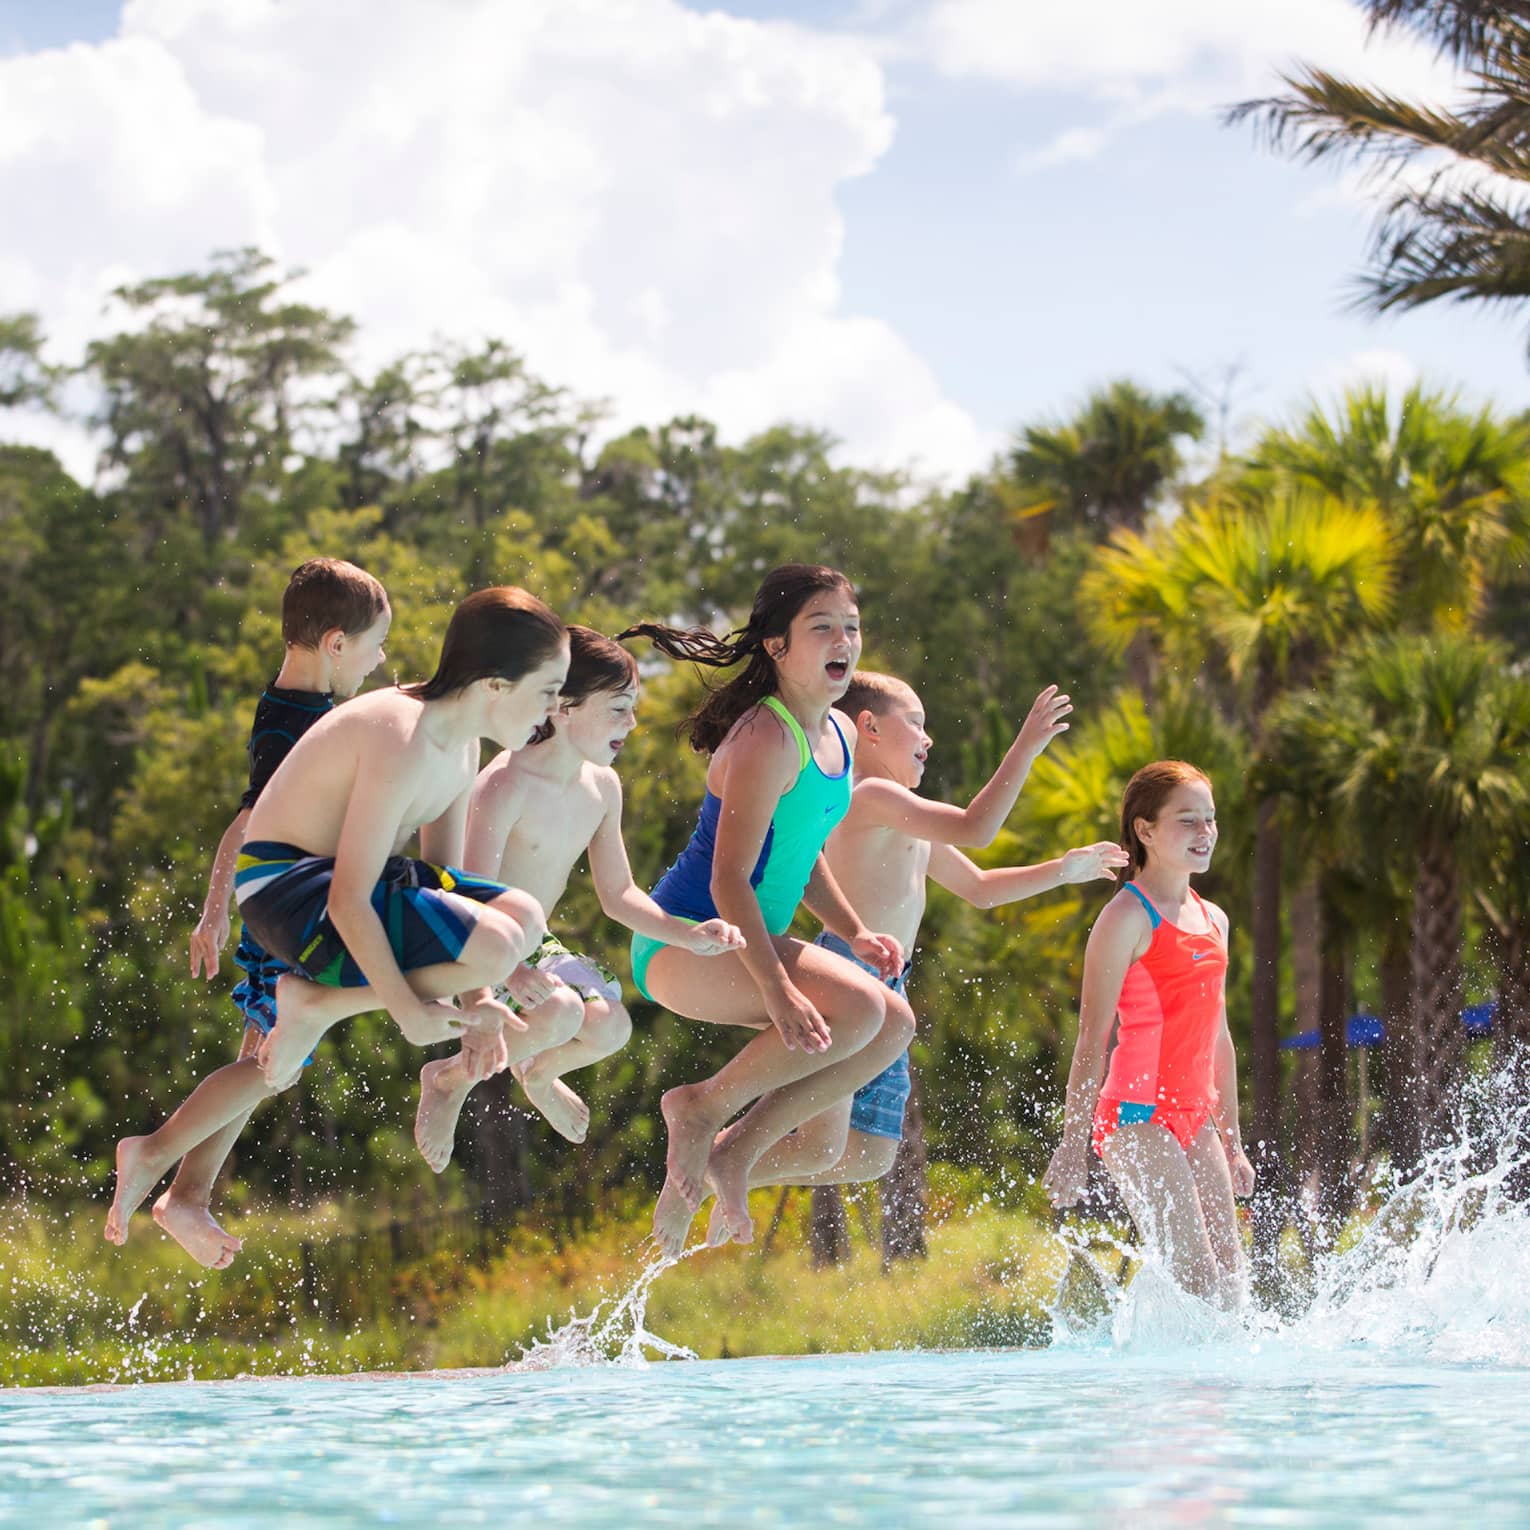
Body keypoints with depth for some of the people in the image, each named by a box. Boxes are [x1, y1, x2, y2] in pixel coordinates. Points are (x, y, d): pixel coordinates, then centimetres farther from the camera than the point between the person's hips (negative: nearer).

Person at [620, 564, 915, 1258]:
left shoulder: (839, 735, 10)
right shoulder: (767, 741, -20)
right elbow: (729, 880, -25)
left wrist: (855, 932, 7)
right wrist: (777, 990, -32)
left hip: (747, 941, 10)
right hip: (685, 941, -10)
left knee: (895, 1023, 4)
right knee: (856, 1007, -27)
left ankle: (738, 1150, 5)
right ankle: (703, 1107, -9)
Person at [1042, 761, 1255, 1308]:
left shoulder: (1212, 920, 16)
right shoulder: (1129, 916, -8)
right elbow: (1092, 1037, -11)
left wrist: (1232, 1142, 22)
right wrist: (1074, 1142, -14)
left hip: (1194, 1118, 8)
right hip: (1137, 1115, -8)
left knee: (1231, 1284, 5)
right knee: (1196, 1281, -15)